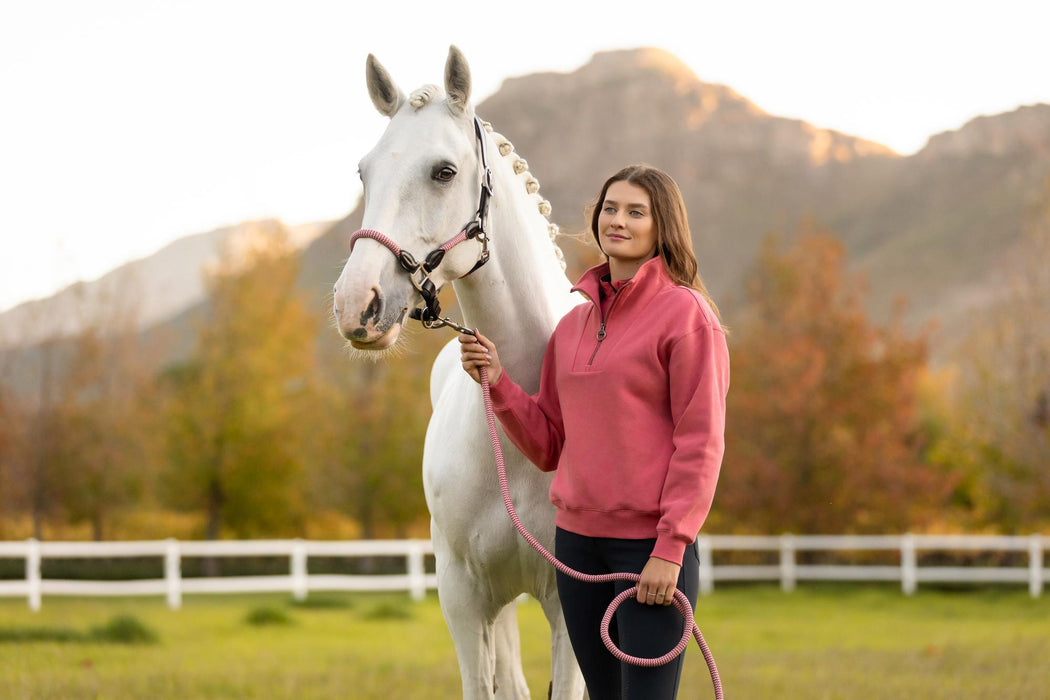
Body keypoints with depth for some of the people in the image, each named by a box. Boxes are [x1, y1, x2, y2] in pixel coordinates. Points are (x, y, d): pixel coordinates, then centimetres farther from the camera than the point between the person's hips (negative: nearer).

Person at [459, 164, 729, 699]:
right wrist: (497, 383, -1)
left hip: (652, 544, -6)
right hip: (577, 539, 7)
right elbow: (549, 446, 14)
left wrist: (670, 548, -16)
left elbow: (700, 443, -11)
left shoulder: (686, 313, -7)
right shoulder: (573, 324, 12)